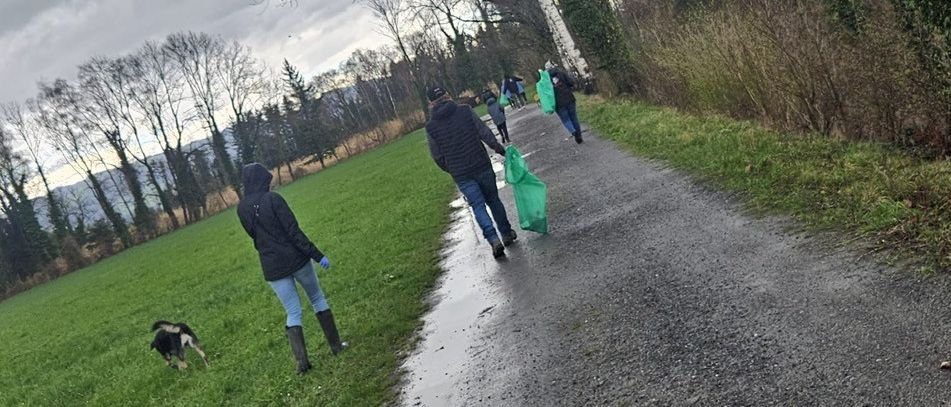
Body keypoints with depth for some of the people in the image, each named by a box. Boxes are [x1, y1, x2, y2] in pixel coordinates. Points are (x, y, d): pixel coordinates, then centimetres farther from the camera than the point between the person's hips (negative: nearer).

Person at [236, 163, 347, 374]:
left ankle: (301, 359, -1)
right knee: (317, 299, 18)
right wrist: (317, 255, -13)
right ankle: (336, 345, 23)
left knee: (293, 314, 11)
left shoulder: (242, 208, 1)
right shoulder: (272, 199, -14)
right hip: (296, 259, -3)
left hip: (273, 268, 3)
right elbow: (293, 231, -16)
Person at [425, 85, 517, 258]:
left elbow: (437, 157, 1)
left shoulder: (431, 127, -4)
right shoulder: (465, 111, -5)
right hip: (482, 166, 1)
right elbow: (485, 132, -6)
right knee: (493, 200, 18)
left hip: (461, 175, -1)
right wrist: (498, 148, 6)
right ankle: (507, 234, 25)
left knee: (478, 206, 4)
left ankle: (493, 239, -11)